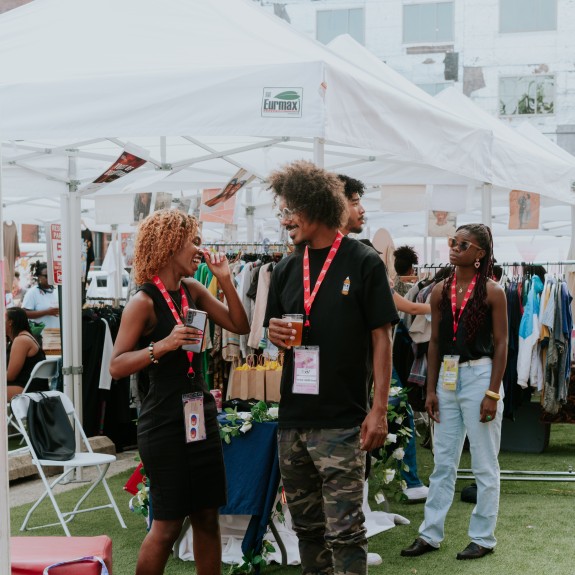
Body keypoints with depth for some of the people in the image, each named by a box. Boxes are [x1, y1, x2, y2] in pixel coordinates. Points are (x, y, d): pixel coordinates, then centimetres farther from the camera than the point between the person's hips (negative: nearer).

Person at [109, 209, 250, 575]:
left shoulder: (192, 290, 7)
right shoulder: (144, 302, -12)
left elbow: (240, 326, 9)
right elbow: (116, 367, -16)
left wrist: (226, 280, -1)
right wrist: (162, 346, -29)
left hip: (201, 416, 7)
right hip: (164, 425, -7)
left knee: (207, 517, 10)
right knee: (168, 524, -1)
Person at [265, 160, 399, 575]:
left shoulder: (364, 263, -4)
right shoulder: (286, 270, 11)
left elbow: (382, 338, -5)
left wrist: (379, 408, -11)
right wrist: (275, 334, -4)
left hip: (342, 422, -6)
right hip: (292, 419, 6)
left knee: (344, 530, -5)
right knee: (307, 526, 14)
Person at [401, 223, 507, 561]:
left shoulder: (492, 292, -7)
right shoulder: (441, 291, 5)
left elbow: (501, 345, -7)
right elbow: (435, 342, 9)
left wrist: (493, 393, -13)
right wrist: (431, 389, 5)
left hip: (478, 376, -5)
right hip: (447, 377, 5)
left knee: (485, 464, 5)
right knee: (443, 462, 10)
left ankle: (483, 538, 15)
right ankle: (430, 534, 17)